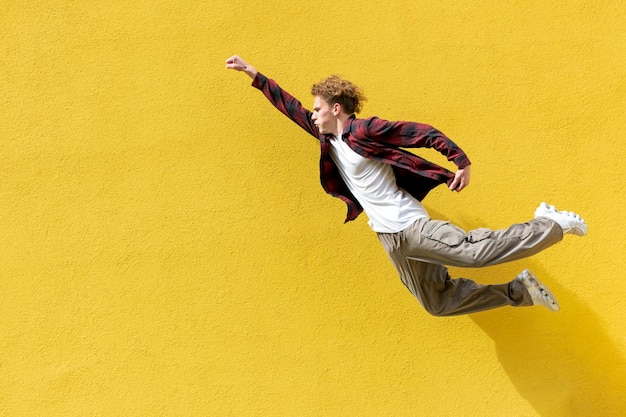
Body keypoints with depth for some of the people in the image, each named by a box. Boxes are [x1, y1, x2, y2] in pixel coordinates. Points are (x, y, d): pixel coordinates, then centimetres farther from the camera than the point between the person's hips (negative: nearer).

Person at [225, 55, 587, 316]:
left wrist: (462, 163, -16)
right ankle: (520, 292, 18)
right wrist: (254, 74, 21)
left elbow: (424, 134, -11)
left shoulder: (363, 131, -10)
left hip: (410, 226, -8)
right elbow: (292, 109, 20)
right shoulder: (329, 140, 13)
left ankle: (550, 226, 4)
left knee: (477, 250, -19)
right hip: (392, 240, 8)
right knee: (439, 301, 8)